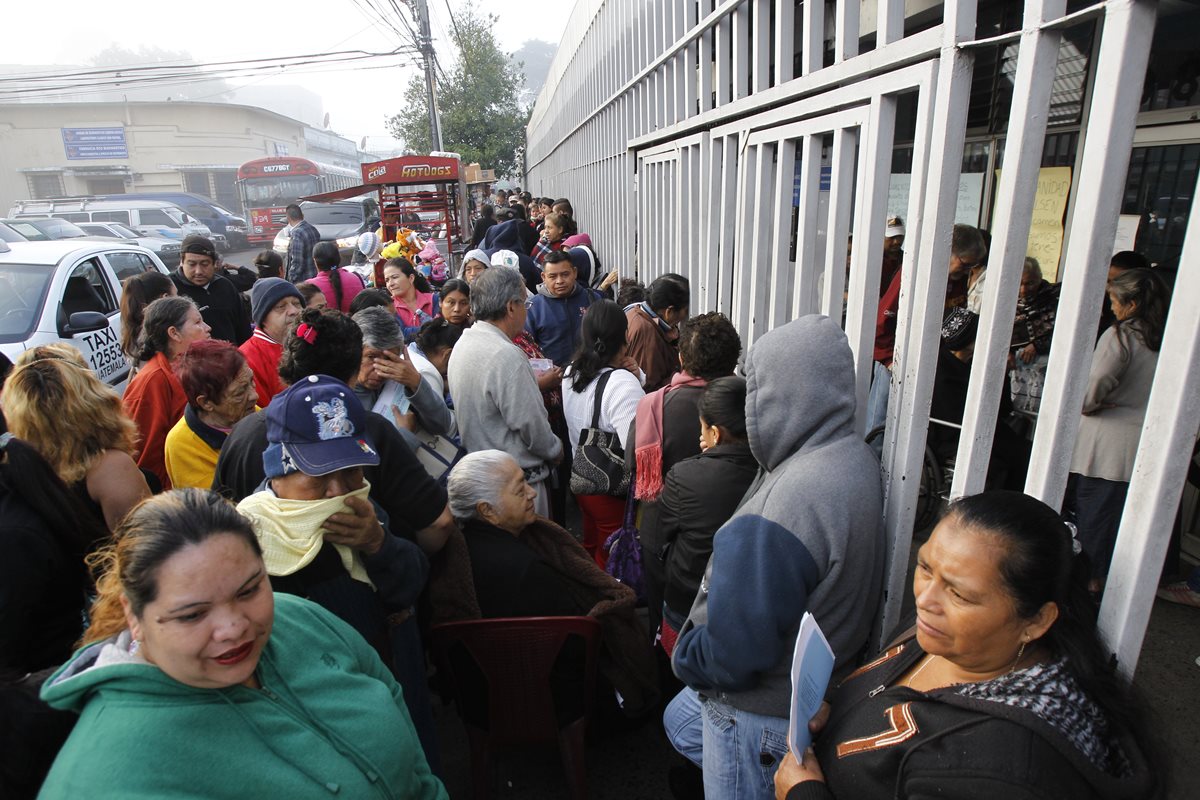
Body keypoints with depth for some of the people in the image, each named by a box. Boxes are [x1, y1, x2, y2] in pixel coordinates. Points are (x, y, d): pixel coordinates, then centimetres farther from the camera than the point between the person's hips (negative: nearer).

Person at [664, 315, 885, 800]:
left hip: (763, 711, -9)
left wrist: (684, 658, -10)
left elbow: (733, 654, -32)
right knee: (681, 721, 29)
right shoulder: (856, 457, -5)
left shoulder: (781, 511, -37)